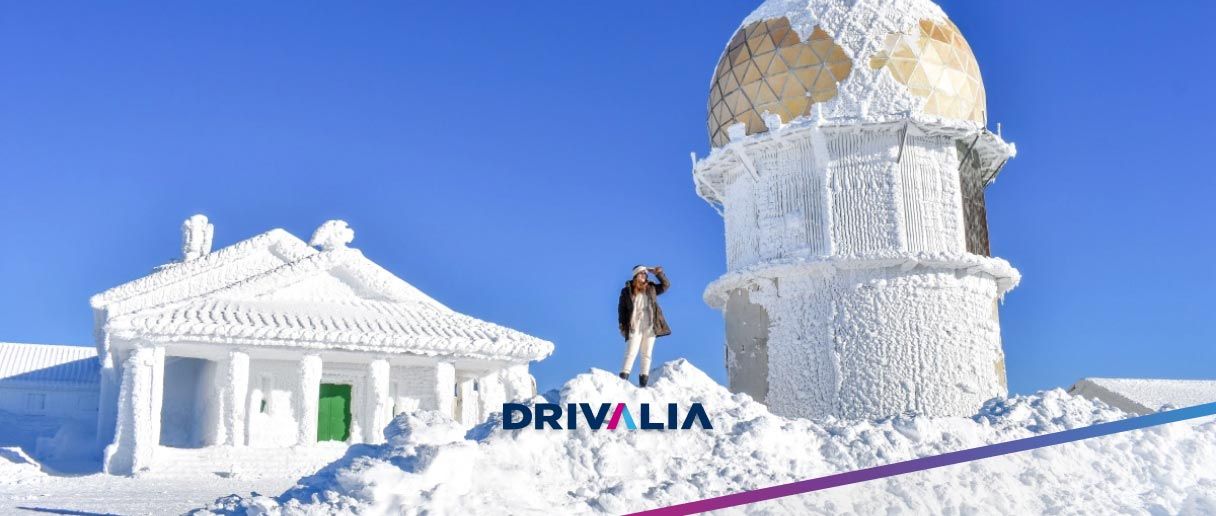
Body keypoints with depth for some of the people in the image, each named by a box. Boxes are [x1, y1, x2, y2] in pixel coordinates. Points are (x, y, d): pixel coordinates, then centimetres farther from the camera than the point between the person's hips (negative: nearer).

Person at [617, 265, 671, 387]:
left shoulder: (651, 288, 11)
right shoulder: (627, 291, 3)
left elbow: (666, 285, 18)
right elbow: (621, 309, 4)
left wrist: (658, 273, 5)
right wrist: (622, 326, -4)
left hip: (650, 326, 3)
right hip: (635, 327, -3)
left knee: (647, 354, 4)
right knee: (631, 353, -11)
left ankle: (643, 383, 7)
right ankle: (623, 380, -13)